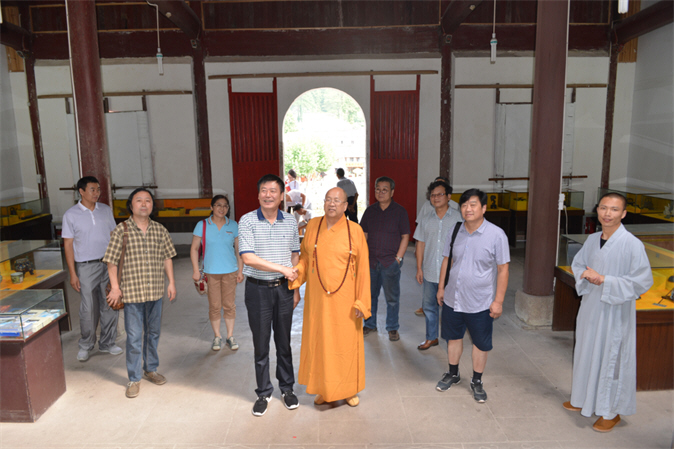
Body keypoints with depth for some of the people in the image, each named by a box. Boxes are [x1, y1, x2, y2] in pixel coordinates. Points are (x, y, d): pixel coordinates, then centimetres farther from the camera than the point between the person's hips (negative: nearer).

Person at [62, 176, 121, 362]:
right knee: (89, 309, 2)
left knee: (110, 305, 7)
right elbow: (68, 245, -3)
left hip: (108, 264, 3)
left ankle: (107, 343, 22)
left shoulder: (106, 210, 6)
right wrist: (73, 274, -7)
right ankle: (85, 346, 21)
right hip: (86, 266, -3)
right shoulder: (71, 214, -4)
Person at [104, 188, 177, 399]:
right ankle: (134, 379, 16)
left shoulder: (160, 230, 4)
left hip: (156, 291, 4)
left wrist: (171, 282, 7)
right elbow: (111, 261, -4)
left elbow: (167, 257, 10)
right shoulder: (121, 230, -6)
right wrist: (115, 286, -9)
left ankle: (150, 369, 34)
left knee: (153, 333, 16)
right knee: (134, 337, 1)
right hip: (132, 292, -4)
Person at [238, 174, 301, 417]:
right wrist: (282, 269, -16)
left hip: (284, 288, 2)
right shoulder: (247, 221, -8)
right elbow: (248, 258, -17)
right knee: (261, 344, 9)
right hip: (258, 289, -2)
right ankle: (264, 393, 26)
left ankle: (287, 388, 31)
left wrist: (296, 287, 8)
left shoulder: (290, 221, 4)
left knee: (284, 341, 13)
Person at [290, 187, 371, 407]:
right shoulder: (313, 226, 2)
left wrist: (362, 302, -8)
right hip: (317, 297, 2)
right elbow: (305, 257, 8)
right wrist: (295, 275, -12)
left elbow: (363, 269, -5)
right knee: (319, 341, 10)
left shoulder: (355, 231, -5)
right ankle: (323, 388, 29)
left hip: (344, 298, -2)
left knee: (346, 342, 8)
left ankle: (349, 389, 28)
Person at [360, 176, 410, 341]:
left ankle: (392, 328, 21)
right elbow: (364, 235, 12)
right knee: (369, 294, 13)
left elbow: (405, 237, -2)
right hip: (371, 260, 4)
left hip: (391, 262, -3)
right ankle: (370, 324, 30)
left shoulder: (400, 211, -2)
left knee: (392, 297, 5)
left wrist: (398, 258, -8)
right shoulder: (370, 211, 8)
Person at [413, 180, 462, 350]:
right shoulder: (426, 220, 7)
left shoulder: (458, 219, -6)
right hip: (430, 272, 4)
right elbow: (420, 244, 10)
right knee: (429, 306, 14)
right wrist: (419, 268, 8)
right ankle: (431, 338, 31)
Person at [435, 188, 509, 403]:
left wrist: (498, 300, -12)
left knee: (481, 343, 12)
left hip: (480, 303, -3)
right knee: (453, 337, 18)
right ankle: (453, 374, 41)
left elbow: (503, 269, -11)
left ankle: (477, 381, 33)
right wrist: (441, 287, 10)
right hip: (453, 298, 4)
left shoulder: (496, 235, -14)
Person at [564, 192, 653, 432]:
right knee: (587, 354, 19)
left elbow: (643, 281, -19)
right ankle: (583, 400, 38)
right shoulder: (592, 240, 2)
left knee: (611, 358, 5)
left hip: (616, 311, -6)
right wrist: (586, 274, -7)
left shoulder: (632, 244, -18)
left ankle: (612, 411, 25)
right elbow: (577, 263, 15)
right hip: (590, 307, 7)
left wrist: (604, 279, -21)